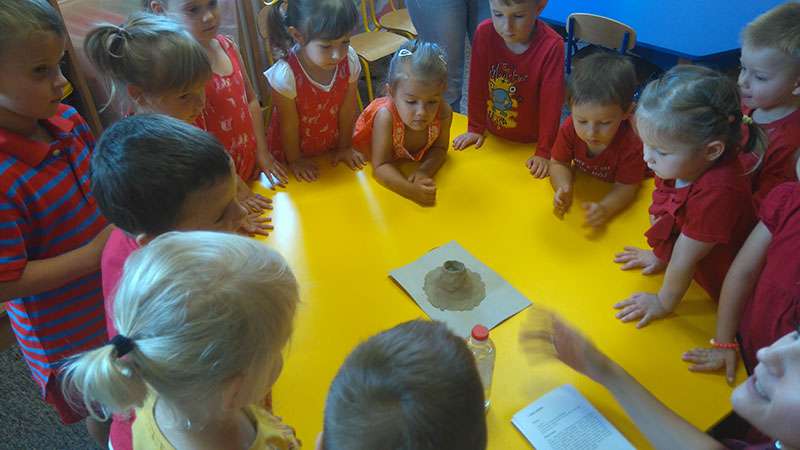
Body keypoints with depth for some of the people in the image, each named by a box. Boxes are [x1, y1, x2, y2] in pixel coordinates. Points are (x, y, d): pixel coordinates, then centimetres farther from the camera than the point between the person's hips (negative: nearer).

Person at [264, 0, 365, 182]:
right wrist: (294, 160, -7)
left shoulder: (350, 61, -24)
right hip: (293, 147, -3)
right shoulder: (285, 75, -34)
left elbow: (347, 111, -10)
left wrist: (345, 147, 1)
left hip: (331, 146, 3)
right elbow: (289, 125, -19)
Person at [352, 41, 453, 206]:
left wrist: (424, 170, -41)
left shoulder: (444, 112, -37)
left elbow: (439, 148, -19)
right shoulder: (386, 117, -47)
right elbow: (381, 167, -44)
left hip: (414, 156, 2)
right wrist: (412, 190, -61)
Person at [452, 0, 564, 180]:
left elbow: (551, 102, -20)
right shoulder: (485, 33, -17)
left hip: (530, 142, -2)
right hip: (492, 134, 3)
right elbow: (477, 85, -8)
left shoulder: (552, 46, -24)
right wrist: (475, 128, 0)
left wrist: (544, 152, -18)